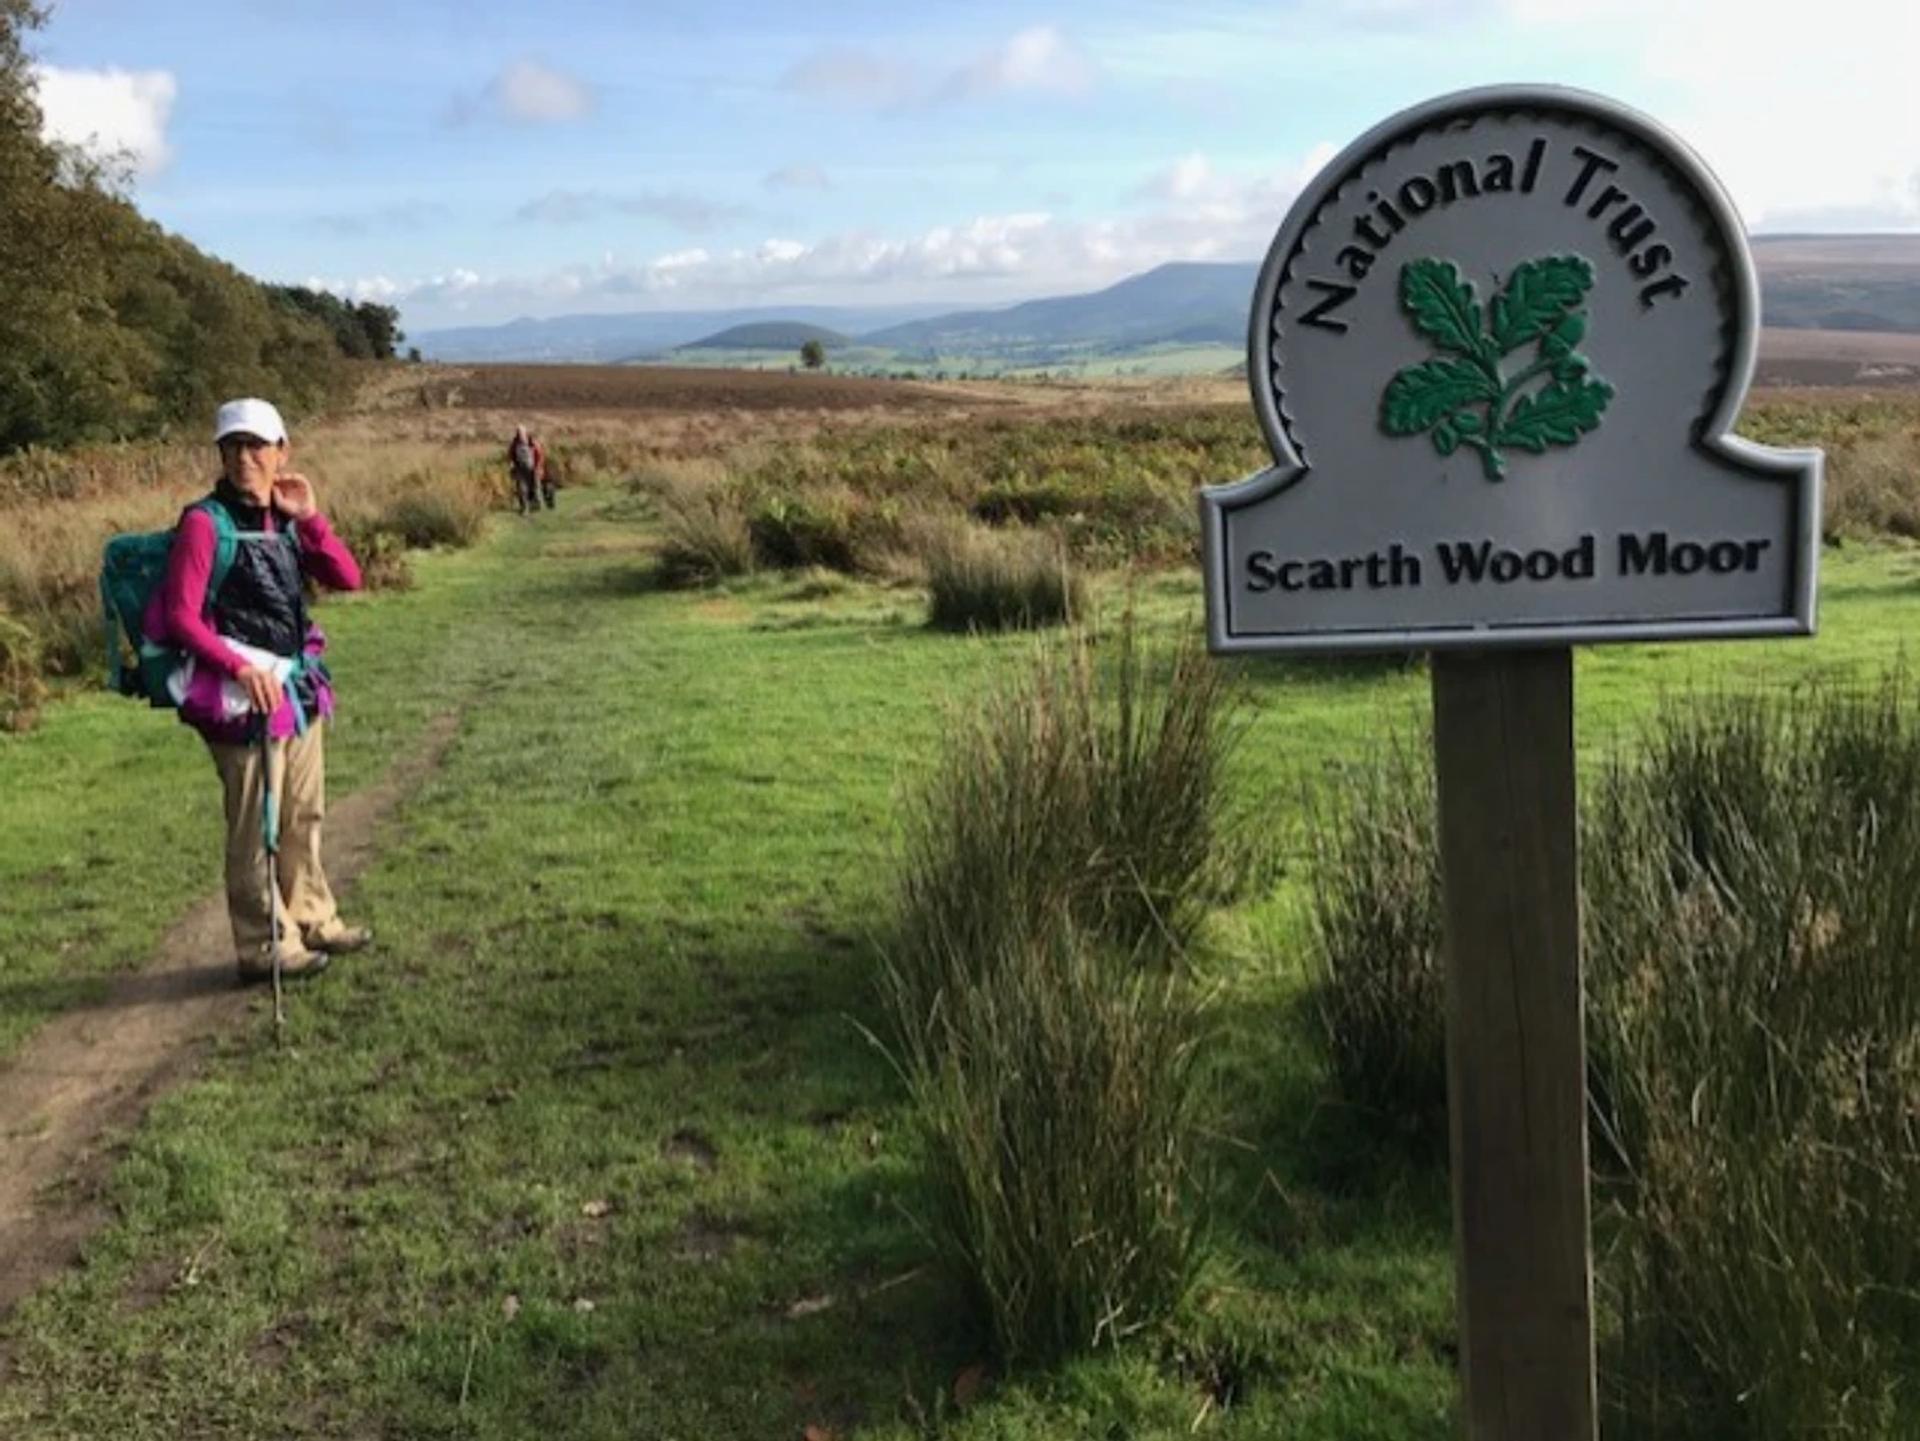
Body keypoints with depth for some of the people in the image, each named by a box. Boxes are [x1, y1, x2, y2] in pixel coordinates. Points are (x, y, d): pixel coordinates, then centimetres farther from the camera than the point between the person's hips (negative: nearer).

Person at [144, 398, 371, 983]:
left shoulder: (285, 519, 10)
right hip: (246, 694, -7)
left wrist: (309, 517, -6)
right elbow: (180, 615, -15)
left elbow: (348, 578, 3)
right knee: (255, 827, 0)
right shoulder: (205, 522, -11)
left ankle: (312, 921, 32)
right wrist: (240, 667, -23)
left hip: (299, 688, 8)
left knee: (303, 817, 18)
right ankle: (266, 946, 10)